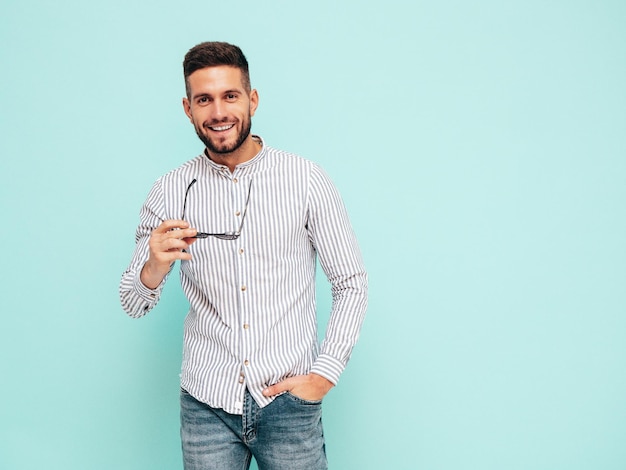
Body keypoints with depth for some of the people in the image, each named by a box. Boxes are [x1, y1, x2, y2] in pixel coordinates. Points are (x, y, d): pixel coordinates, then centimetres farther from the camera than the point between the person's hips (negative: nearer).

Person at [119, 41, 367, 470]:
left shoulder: (306, 181, -5)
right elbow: (134, 304, 6)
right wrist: (154, 266, -16)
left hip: (289, 403, -1)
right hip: (206, 405, 2)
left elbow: (352, 283, 0)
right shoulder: (170, 193, 0)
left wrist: (323, 376, -7)